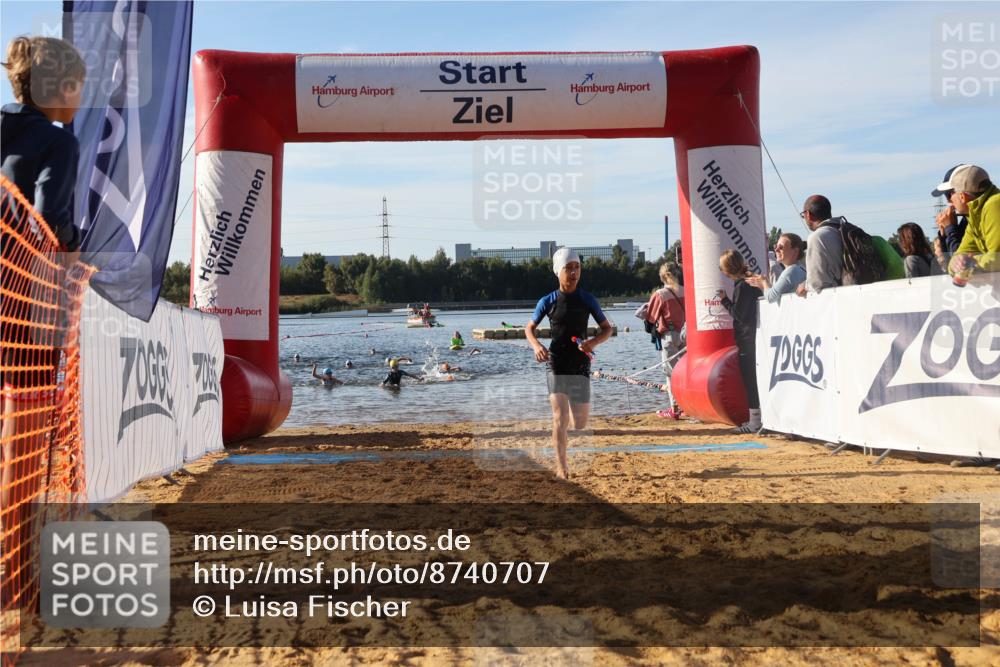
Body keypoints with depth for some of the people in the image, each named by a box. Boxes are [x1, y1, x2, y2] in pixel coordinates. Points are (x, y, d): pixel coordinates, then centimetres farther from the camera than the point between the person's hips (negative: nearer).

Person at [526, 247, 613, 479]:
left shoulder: (587, 299, -1)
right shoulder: (548, 301, -3)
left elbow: (607, 329, 3)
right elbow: (529, 329, 8)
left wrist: (593, 342, -18)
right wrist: (536, 346, -14)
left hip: (580, 365, 2)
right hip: (557, 364, -2)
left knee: (580, 424, 9)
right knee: (560, 417, -16)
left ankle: (562, 435, 44)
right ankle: (561, 467, -8)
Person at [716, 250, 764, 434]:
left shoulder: (741, 286, -16)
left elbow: (737, 313, -16)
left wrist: (724, 299, -6)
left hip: (746, 339, -9)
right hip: (754, 336, 9)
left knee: (750, 380, -5)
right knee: (753, 379, 13)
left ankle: (755, 422, -4)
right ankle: (756, 419, 18)